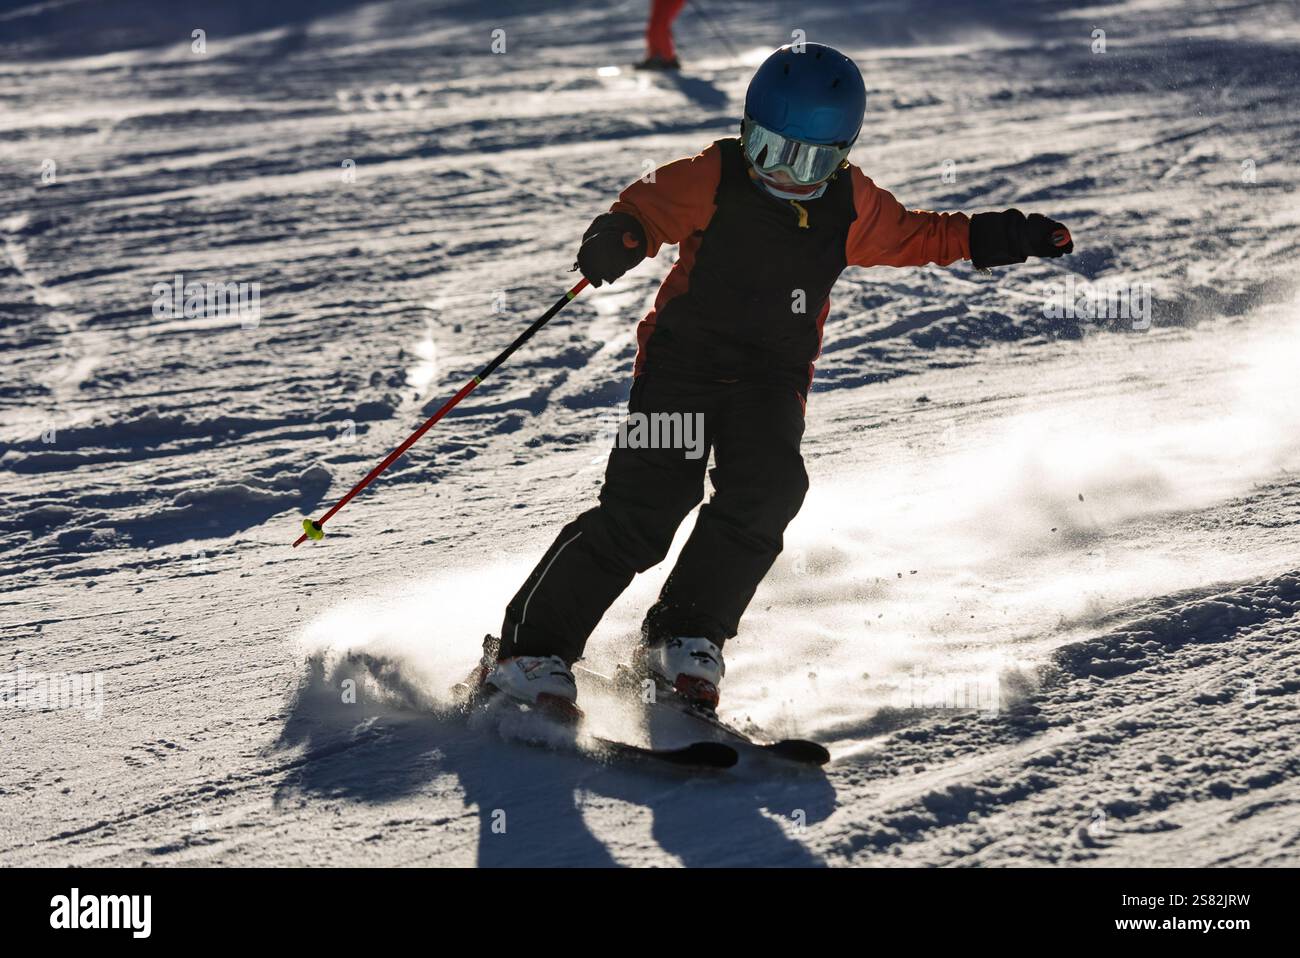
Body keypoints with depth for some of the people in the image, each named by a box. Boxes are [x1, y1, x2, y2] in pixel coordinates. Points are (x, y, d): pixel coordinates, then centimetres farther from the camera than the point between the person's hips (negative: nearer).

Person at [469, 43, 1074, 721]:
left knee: (768, 487, -24)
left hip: (772, 378, 4)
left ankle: (684, 640, -12)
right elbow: (651, 205, -12)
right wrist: (617, 238, -35)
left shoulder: (851, 208, 7)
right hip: (685, 357, -3)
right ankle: (531, 651, -11)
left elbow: (916, 237, 21)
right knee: (643, 507, -16)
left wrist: (1006, 237, 16)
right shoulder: (712, 181, -5)